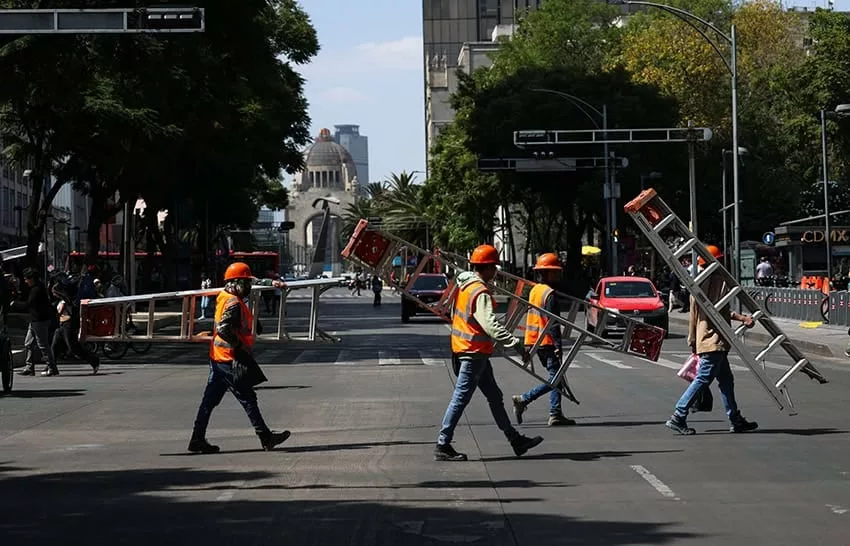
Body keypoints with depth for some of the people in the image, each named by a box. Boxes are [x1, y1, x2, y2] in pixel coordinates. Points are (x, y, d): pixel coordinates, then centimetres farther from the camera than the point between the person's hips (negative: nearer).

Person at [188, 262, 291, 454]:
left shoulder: (224, 296, 12)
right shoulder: (233, 303, -17)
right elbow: (223, 329, -28)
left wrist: (271, 283, 33)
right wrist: (241, 345, -19)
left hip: (218, 358, 10)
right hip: (230, 359, -10)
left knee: (210, 399, 9)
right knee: (247, 398, -2)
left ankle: (197, 440, 10)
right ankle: (265, 438, 4)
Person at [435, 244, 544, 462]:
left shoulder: (465, 285, 9)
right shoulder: (480, 293, -21)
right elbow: (491, 326, -31)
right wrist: (516, 345, -34)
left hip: (469, 350, 10)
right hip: (474, 352, -10)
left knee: (495, 397, 15)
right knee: (460, 399, -5)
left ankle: (515, 440, 23)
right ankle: (442, 446, -2)